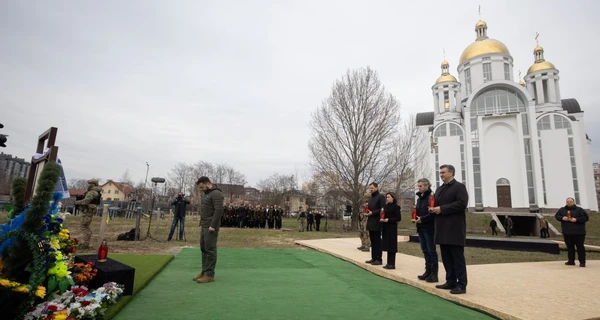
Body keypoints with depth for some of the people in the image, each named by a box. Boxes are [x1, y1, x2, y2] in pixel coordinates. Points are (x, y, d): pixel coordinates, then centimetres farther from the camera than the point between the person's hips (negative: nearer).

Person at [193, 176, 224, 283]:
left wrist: (213, 226, -24)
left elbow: (219, 210, -22)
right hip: (204, 226, 10)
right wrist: (201, 224, 17)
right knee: (203, 249, 12)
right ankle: (204, 272, 20)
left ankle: (209, 274, 0)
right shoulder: (207, 194, 18)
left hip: (211, 227, -10)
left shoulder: (216, 194, -14)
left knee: (210, 250, -6)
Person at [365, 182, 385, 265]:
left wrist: (372, 213, -18)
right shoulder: (370, 198, 18)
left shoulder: (381, 197, -7)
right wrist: (367, 212, 5)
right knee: (372, 241, 12)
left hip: (377, 223, -8)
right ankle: (374, 258, 19)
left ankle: (379, 259, 2)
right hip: (370, 222, 8)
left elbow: (382, 209, -15)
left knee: (377, 241, -4)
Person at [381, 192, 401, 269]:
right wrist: (381, 219, -2)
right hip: (385, 228, 7)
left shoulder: (396, 206, -6)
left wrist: (388, 220, -17)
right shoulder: (386, 206, 13)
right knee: (387, 245, 9)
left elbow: (398, 218, -11)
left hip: (392, 228, -7)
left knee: (392, 245, -2)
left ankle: (392, 264, 4)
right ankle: (389, 263, 17)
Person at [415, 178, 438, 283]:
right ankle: (428, 271, 20)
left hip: (429, 228, -8)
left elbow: (433, 213, -19)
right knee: (425, 250, 12)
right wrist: (415, 218, 1)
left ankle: (434, 274, 5)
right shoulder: (419, 198, 14)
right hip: (421, 228, 8)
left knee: (431, 250, -2)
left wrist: (422, 219, -19)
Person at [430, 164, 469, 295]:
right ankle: (451, 282, 20)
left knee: (457, 257, -3)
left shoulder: (459, 186, -6)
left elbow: (462, 204, -18)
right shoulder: (440, 189, 19)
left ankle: (461, 285, 2)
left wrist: (442, 209, -19)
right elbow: (437, 204, 26)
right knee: (446, 257, 11)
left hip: (454, 228, -8)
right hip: (443, 228, 8)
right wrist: (433, 208, 2)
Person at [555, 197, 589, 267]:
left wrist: (576, 219, -18)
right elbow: (557, 216, 13)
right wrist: (562, 218, -8)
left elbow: (586, 217, -6)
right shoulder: (562, 210, 9)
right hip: (567, 233, 4)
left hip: (578, 232, -3)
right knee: (569, 247, 9)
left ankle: (582, 262, 4)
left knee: (580, 247, -1)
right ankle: (571, 261, 17)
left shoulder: (579, 209, -1)